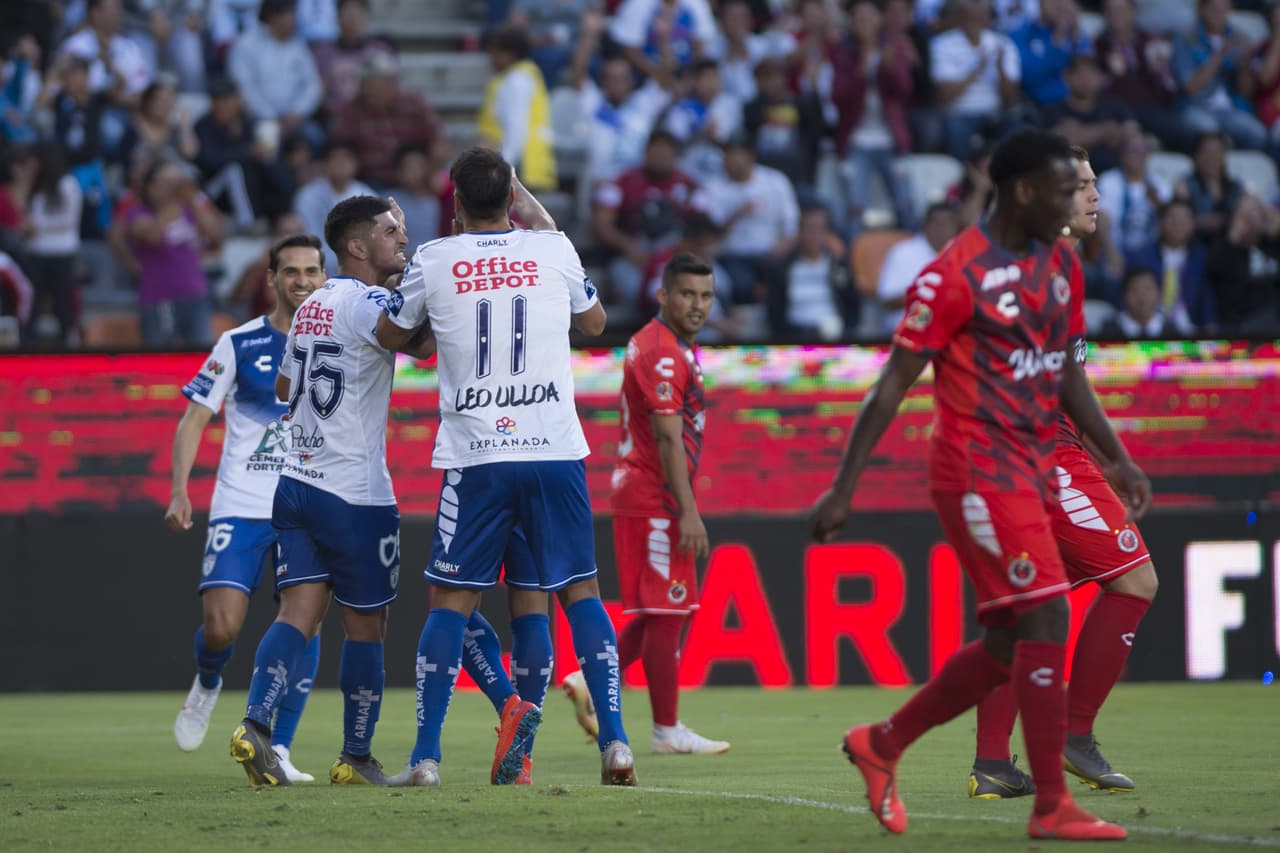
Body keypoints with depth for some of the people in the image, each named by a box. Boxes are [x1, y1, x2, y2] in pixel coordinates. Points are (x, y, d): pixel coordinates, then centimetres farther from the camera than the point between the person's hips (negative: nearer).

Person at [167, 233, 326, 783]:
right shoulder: (239, 345, 0)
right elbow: (194, 418, 0)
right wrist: (179, 492, -11)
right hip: (240, 506, -2)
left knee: (306, 623, -10)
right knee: (221, 627, -12)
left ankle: (278, 749, -1)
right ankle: (207, 686, 23)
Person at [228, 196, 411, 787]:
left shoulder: (311, 308, 14)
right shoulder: (369, 303, -12)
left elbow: (284, 389, 27)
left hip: (296, 483, 7)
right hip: (355, 494, -7)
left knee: (300, 611, 0)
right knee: (365, 624, 5)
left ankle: (255, 722, -19)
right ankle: (356, 758, 12)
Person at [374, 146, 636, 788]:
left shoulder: (433, 261, 0)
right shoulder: (553, 250, 4)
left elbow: (390, 337, 17)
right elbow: (593, 323, 24)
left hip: (475, 457, -1)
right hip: (555, 450, 1)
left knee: (451, 601, 5)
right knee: (579, 591, 8)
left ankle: (425, 756, 1)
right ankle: (615, 743, -1)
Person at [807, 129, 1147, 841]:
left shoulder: (1062, 266, 11)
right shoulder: (956, 276, -14)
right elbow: (894, 384, -12)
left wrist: (1119, 459, 13)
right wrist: (845, 488, -13)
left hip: (1033, 474, 9)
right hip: (978, 471, -9)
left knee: (1008, 645, 10)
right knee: (1046, 620, -13)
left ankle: (882, 744, 26)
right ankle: (1052, 805, -8)